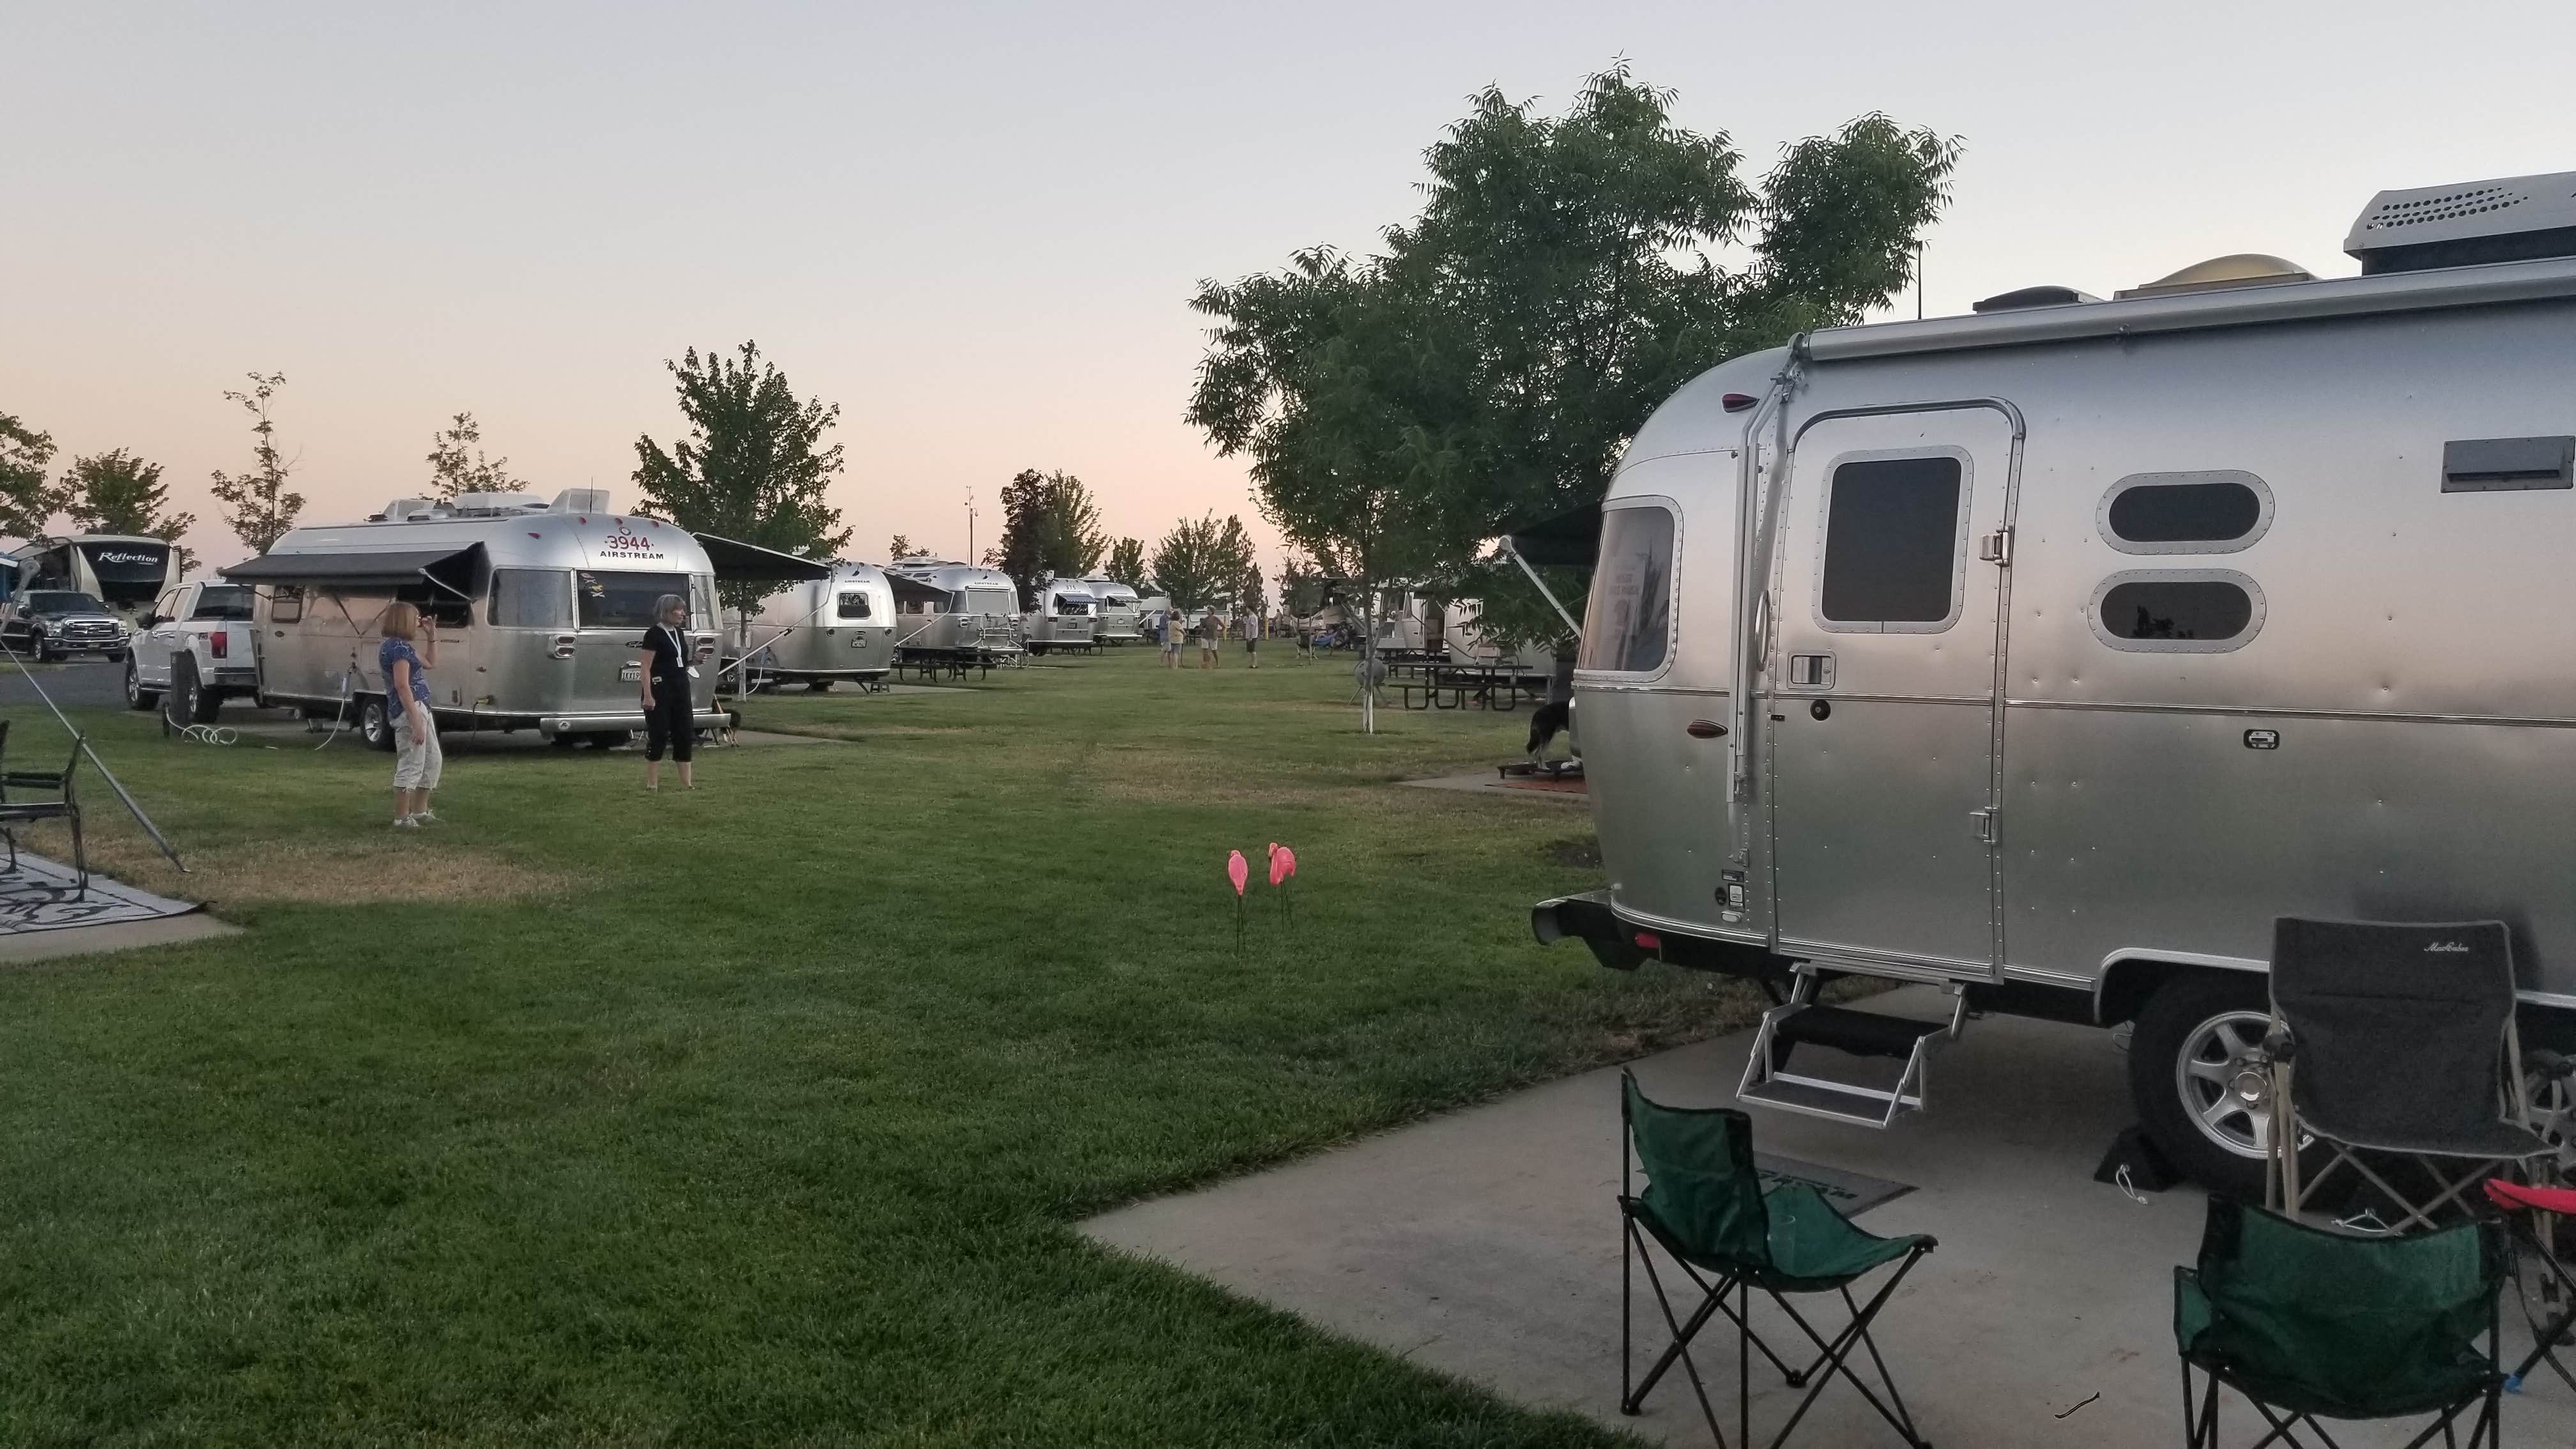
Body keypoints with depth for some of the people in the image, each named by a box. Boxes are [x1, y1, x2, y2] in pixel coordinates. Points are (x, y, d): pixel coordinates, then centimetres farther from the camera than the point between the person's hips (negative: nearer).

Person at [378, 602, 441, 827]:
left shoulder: (403, 647, 17)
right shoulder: (399, 648, -14)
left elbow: (430, 664, 32)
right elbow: (402, 686, -21)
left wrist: (432, 637, 21)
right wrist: (416, 721, -25)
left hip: (421, 708, 11)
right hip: (410, 709, -11)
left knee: (432, 761, 18)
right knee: (412, 765, -7)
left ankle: (420, 811, 27)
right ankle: (402, 818, -3)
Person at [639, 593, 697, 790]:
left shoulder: (680, 633, 13)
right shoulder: (654, 634, -10)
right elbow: (646, 667, -13)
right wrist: (648, 695, -18)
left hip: (680, 689, 8)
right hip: (660, 689, -8)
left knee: (685, 735, 7)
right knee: (658, 736, -4)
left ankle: (687, 782, 12)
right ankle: (652, 783, 4)